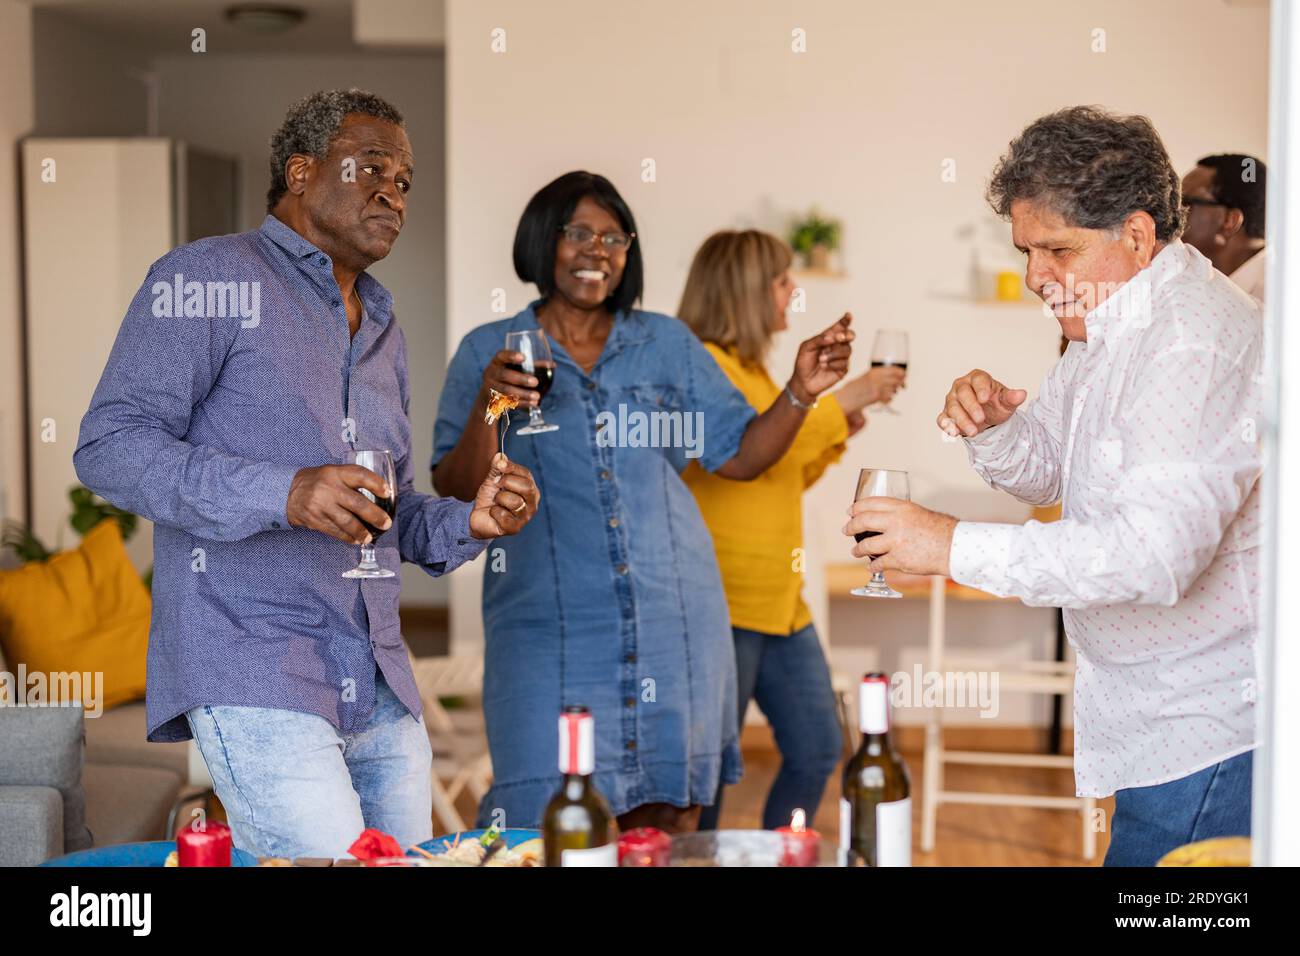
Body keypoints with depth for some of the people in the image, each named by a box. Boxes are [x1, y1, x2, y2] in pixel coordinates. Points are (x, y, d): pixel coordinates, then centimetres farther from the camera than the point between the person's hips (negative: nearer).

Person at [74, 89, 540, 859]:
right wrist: (283, 494, -23)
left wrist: (468, 524, 5)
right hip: (256, 683, -7)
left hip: (382, 695, 8)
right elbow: (110, 447, -11)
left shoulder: (382, 328, 22)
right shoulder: (210, 279, -2)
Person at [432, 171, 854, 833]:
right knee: (548, 825, -6)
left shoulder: (668, 343, 12)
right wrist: (488, 406, -17)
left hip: (671, 621, 3)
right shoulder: (489, 353, 6)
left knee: (666, 820, 7)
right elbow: (456, 488, -1)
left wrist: (800, 393, -5)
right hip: (549, 624, -2)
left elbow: (740, 455, 11)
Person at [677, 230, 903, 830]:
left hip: (780, 601, 10)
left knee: (817, 752, 11)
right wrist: (843, 399, -15)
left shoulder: (748, 369, 18)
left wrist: (838, 432, 9)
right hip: (724, 605, -10)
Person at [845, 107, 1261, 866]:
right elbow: (1044, 468, 19)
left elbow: (1157, 550, -33)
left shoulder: (1198, 340, -22)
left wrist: (957, 547, -31)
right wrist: (991, 426, -4)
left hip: (1209, 728, -10)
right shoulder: (1111, 327, 12)